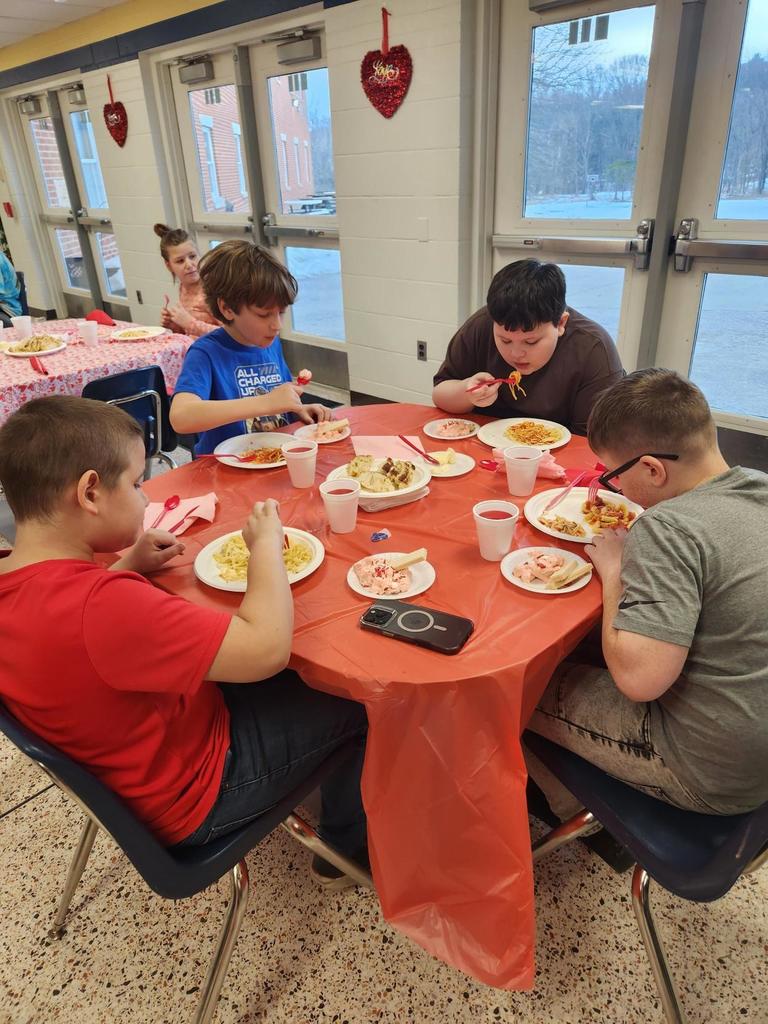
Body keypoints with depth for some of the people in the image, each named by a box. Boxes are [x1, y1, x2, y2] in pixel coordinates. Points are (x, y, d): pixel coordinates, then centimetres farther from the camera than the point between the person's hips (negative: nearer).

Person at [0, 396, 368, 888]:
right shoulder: (101, 606, -40)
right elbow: (267, 647, -38)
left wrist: (129, 567, -1)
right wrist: (266, 544, -24)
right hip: (194, 799, -8)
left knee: (298, 676, 22)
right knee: (361, 698, 7)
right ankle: (349, 844, 30)